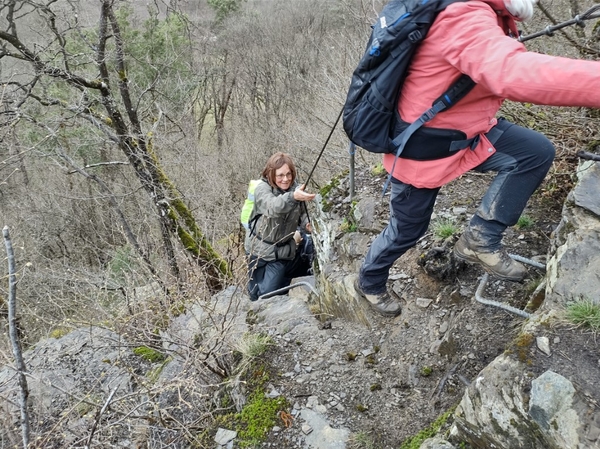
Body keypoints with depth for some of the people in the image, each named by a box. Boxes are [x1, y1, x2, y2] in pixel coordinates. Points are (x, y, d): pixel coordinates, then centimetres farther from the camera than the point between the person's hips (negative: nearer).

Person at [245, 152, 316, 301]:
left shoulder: (296, 188, -8)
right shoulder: (262, 189, -23)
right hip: (260, 249, -2)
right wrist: (293, 197, -65)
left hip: (283, 250, 3)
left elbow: (302, 214, 3)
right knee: (257, 295, 11)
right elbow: (273, 207, -44)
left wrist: (308, 224, -22)